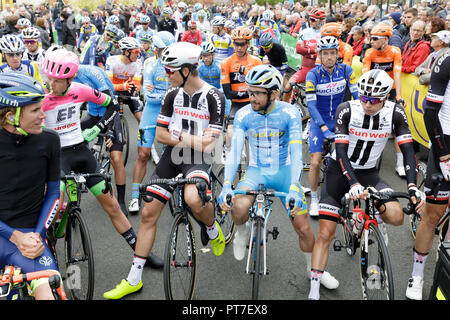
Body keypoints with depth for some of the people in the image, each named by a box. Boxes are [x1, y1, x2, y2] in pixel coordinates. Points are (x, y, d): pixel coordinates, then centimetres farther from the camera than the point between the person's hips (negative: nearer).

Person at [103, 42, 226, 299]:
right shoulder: (173, 95, 4)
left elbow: (208, 145, -17)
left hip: (198, 161, -5)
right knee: (149, 213, 2)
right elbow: (160, 135, 4)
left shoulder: (214, 97, -12)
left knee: (192, 198, -36)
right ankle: (134, 279, 16)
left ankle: (213, 230, 2)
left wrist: (178, 136, -9)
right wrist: (191, 138, -9)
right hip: (172, 157, 5)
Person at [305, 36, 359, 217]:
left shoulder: (346, 71, -8)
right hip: (319, 122, -2)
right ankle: (314, 200, 9)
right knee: (316, 162, -10)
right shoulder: (313, 75, -15)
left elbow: (357, 96, -8)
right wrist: (324, 129, -31)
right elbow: (311, 105, -21)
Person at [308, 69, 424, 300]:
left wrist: (413, 188, -29)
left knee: (396, 216, -25)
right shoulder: (346, 110, -18)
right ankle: (314, 292, 5)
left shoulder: (395, 113, -12)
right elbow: (340, 151, -23)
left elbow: (408, 150, -15)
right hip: (340, 171, -1)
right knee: (325, 234, -5)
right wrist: (353, 184, -37)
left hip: (368, 173, 2)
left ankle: (376, 220, 13)